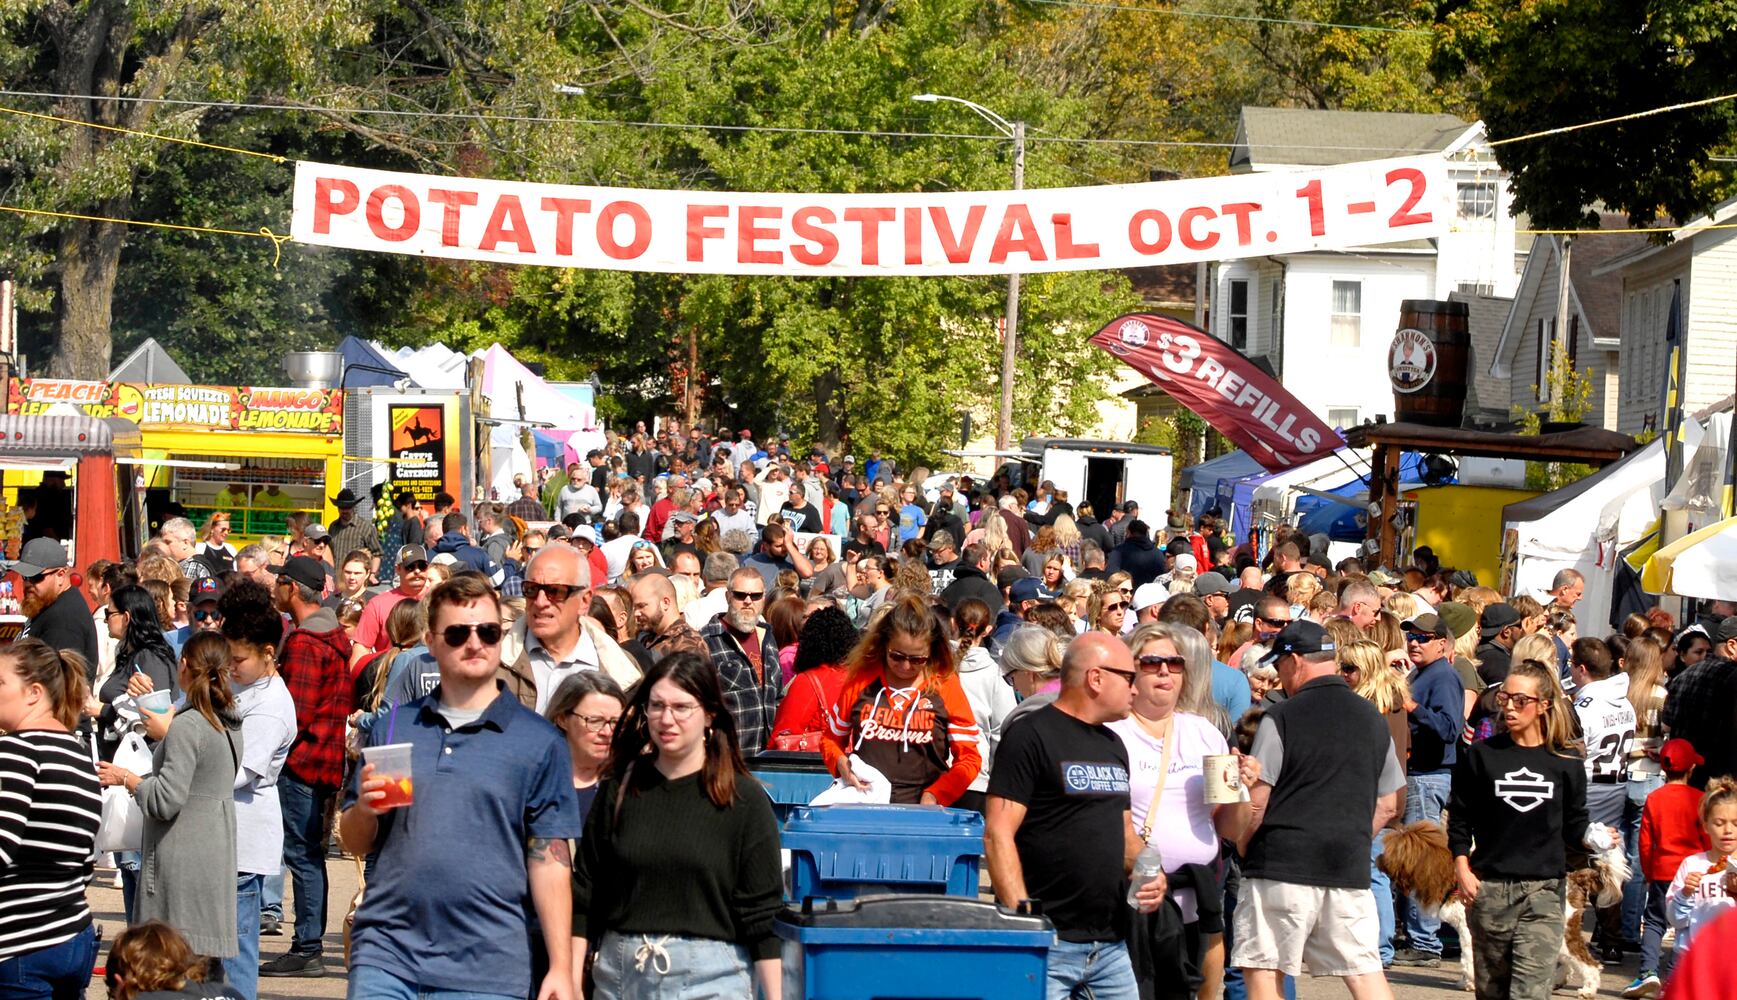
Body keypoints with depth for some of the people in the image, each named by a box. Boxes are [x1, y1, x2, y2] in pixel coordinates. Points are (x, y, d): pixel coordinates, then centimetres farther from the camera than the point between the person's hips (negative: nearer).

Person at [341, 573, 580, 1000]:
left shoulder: (539, 741, 3)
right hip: (384, 954, 2)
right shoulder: (394, 727, 11)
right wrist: (365, 810, -7)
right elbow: (355, 844, 16)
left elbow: (549, 859, 0)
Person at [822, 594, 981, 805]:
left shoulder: (946, 686, 5)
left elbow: (969, 758, 5)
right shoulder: (860, 680, 10)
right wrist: (841, 764, -2)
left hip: (920, 812, 1)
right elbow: (831, 739, 21)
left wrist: (934, 796, -10)